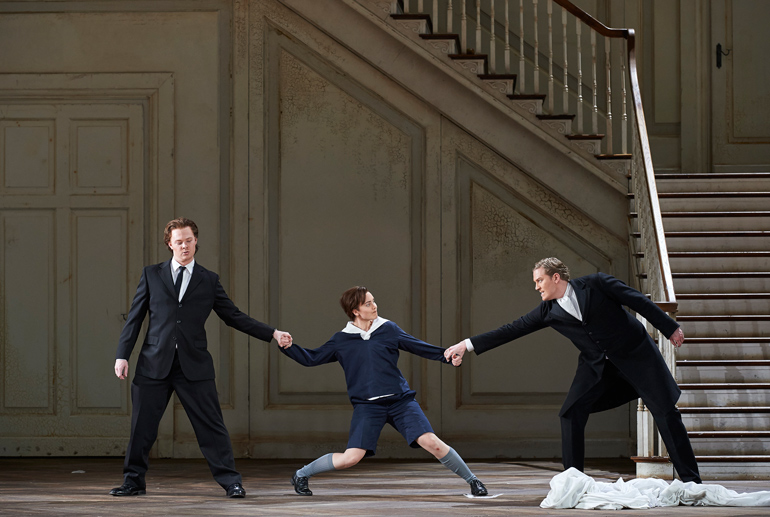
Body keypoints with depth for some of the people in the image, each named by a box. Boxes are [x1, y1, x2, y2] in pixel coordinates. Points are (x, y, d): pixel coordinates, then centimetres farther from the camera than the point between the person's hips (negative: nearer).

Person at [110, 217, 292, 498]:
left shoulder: (209, 280, 9)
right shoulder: (152, 275, 9)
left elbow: (234, 316, 11)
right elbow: (135, 317, 8)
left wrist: (273, 333, 4)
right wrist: (122, 355, 1)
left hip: (194, 366, 0)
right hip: (155, 364, 1)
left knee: (211, 426, -3)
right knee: (142, 426, 4)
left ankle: (231, 482, 2)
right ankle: (133, 481, 17)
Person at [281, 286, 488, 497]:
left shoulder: (388, 329, 6)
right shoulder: (341, 341, 5)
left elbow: (420, 348, 11)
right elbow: (310, 359, 9)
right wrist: (288, 346, -7)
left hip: (401, 401, 1)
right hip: (367, 406, -1)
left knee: (431, 442, -14)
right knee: (351, 458, -14)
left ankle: (472, 480, 4)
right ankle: (301, 475, 10)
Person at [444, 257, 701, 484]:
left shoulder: (596, 284, -12)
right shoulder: (548, 312, 0)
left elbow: (639, 301, -7)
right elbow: (512, 330, 1)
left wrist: (670, 328, -6)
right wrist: (467, 345, -2)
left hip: (635, 353, -4)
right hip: (596, 365, 4)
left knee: (665, 411, -4)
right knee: (571, 413, -10)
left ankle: (690, 481, 4)